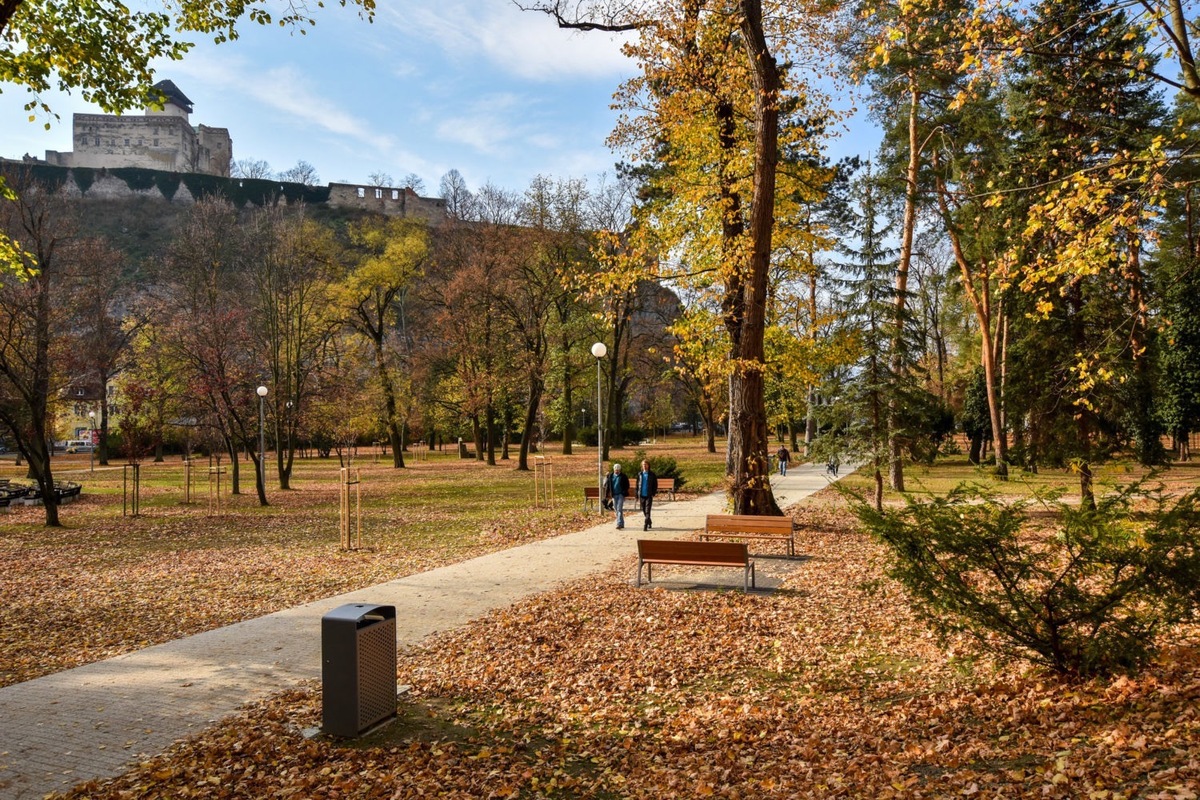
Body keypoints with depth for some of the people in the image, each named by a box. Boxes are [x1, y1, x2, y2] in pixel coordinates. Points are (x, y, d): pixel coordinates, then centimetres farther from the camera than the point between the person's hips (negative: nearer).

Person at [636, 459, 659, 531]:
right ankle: (649, 523, 30)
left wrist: (653, 493, -10)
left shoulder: (652, 474, 0)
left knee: (647, 511, -10)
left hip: (649, 495, -4)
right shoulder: (639, 474, 8)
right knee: (644, 511, 11)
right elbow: (637, 485, 11)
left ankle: (645, 526, -13)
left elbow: (655, 484, 1)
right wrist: (637, 496, 7)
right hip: (642, 495, 4)